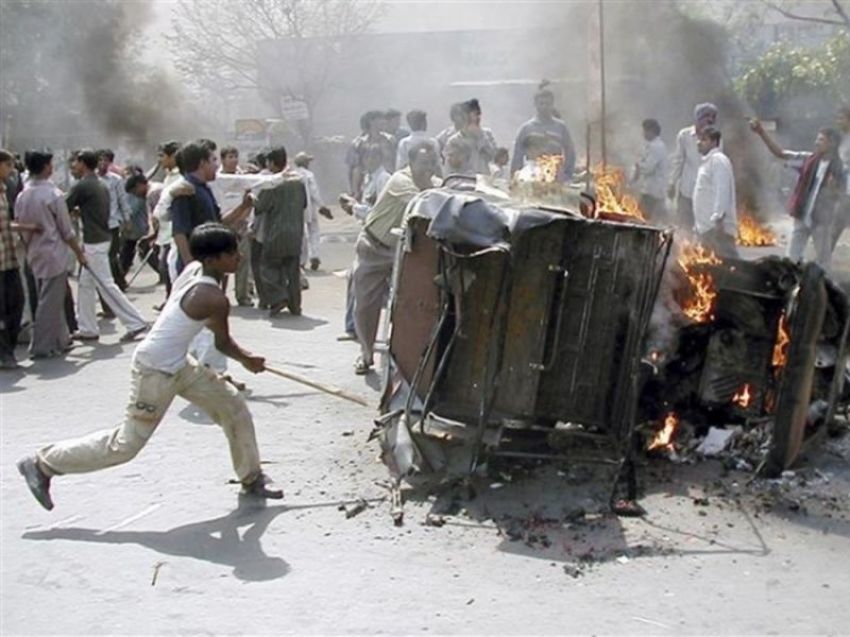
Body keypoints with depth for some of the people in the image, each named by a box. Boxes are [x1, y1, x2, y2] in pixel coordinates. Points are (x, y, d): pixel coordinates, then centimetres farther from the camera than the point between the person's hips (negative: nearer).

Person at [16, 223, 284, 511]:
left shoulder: (193, 273, 0)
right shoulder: (215, 299, -23)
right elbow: (223, 343, -10)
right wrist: (248, 360, 11)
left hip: (178, 365, 10)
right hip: (154, 373, -10)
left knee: (234, 409, 12)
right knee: (126, 445, 1)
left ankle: (251, 479, 27)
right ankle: (42, 464, 14)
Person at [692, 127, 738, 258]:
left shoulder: (718, 160, -9)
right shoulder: (707, 161, 22)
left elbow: (722, 190, -19)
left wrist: (718, 217, -25)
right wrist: (698, 223, 22)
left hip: (716, 224, -10)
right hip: (707, 224, 10)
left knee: (727, 261, -10)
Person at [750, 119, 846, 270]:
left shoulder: (838, 168, -8)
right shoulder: (808, 160, -1)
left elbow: (842, 195, -2)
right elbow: (780, 153, -3)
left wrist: (834, 188, -26)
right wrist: (761, 132, -13)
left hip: (822, 219, -3)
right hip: (802, 216, 3)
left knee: (822, 261, 7)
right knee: (792, 259, 5)